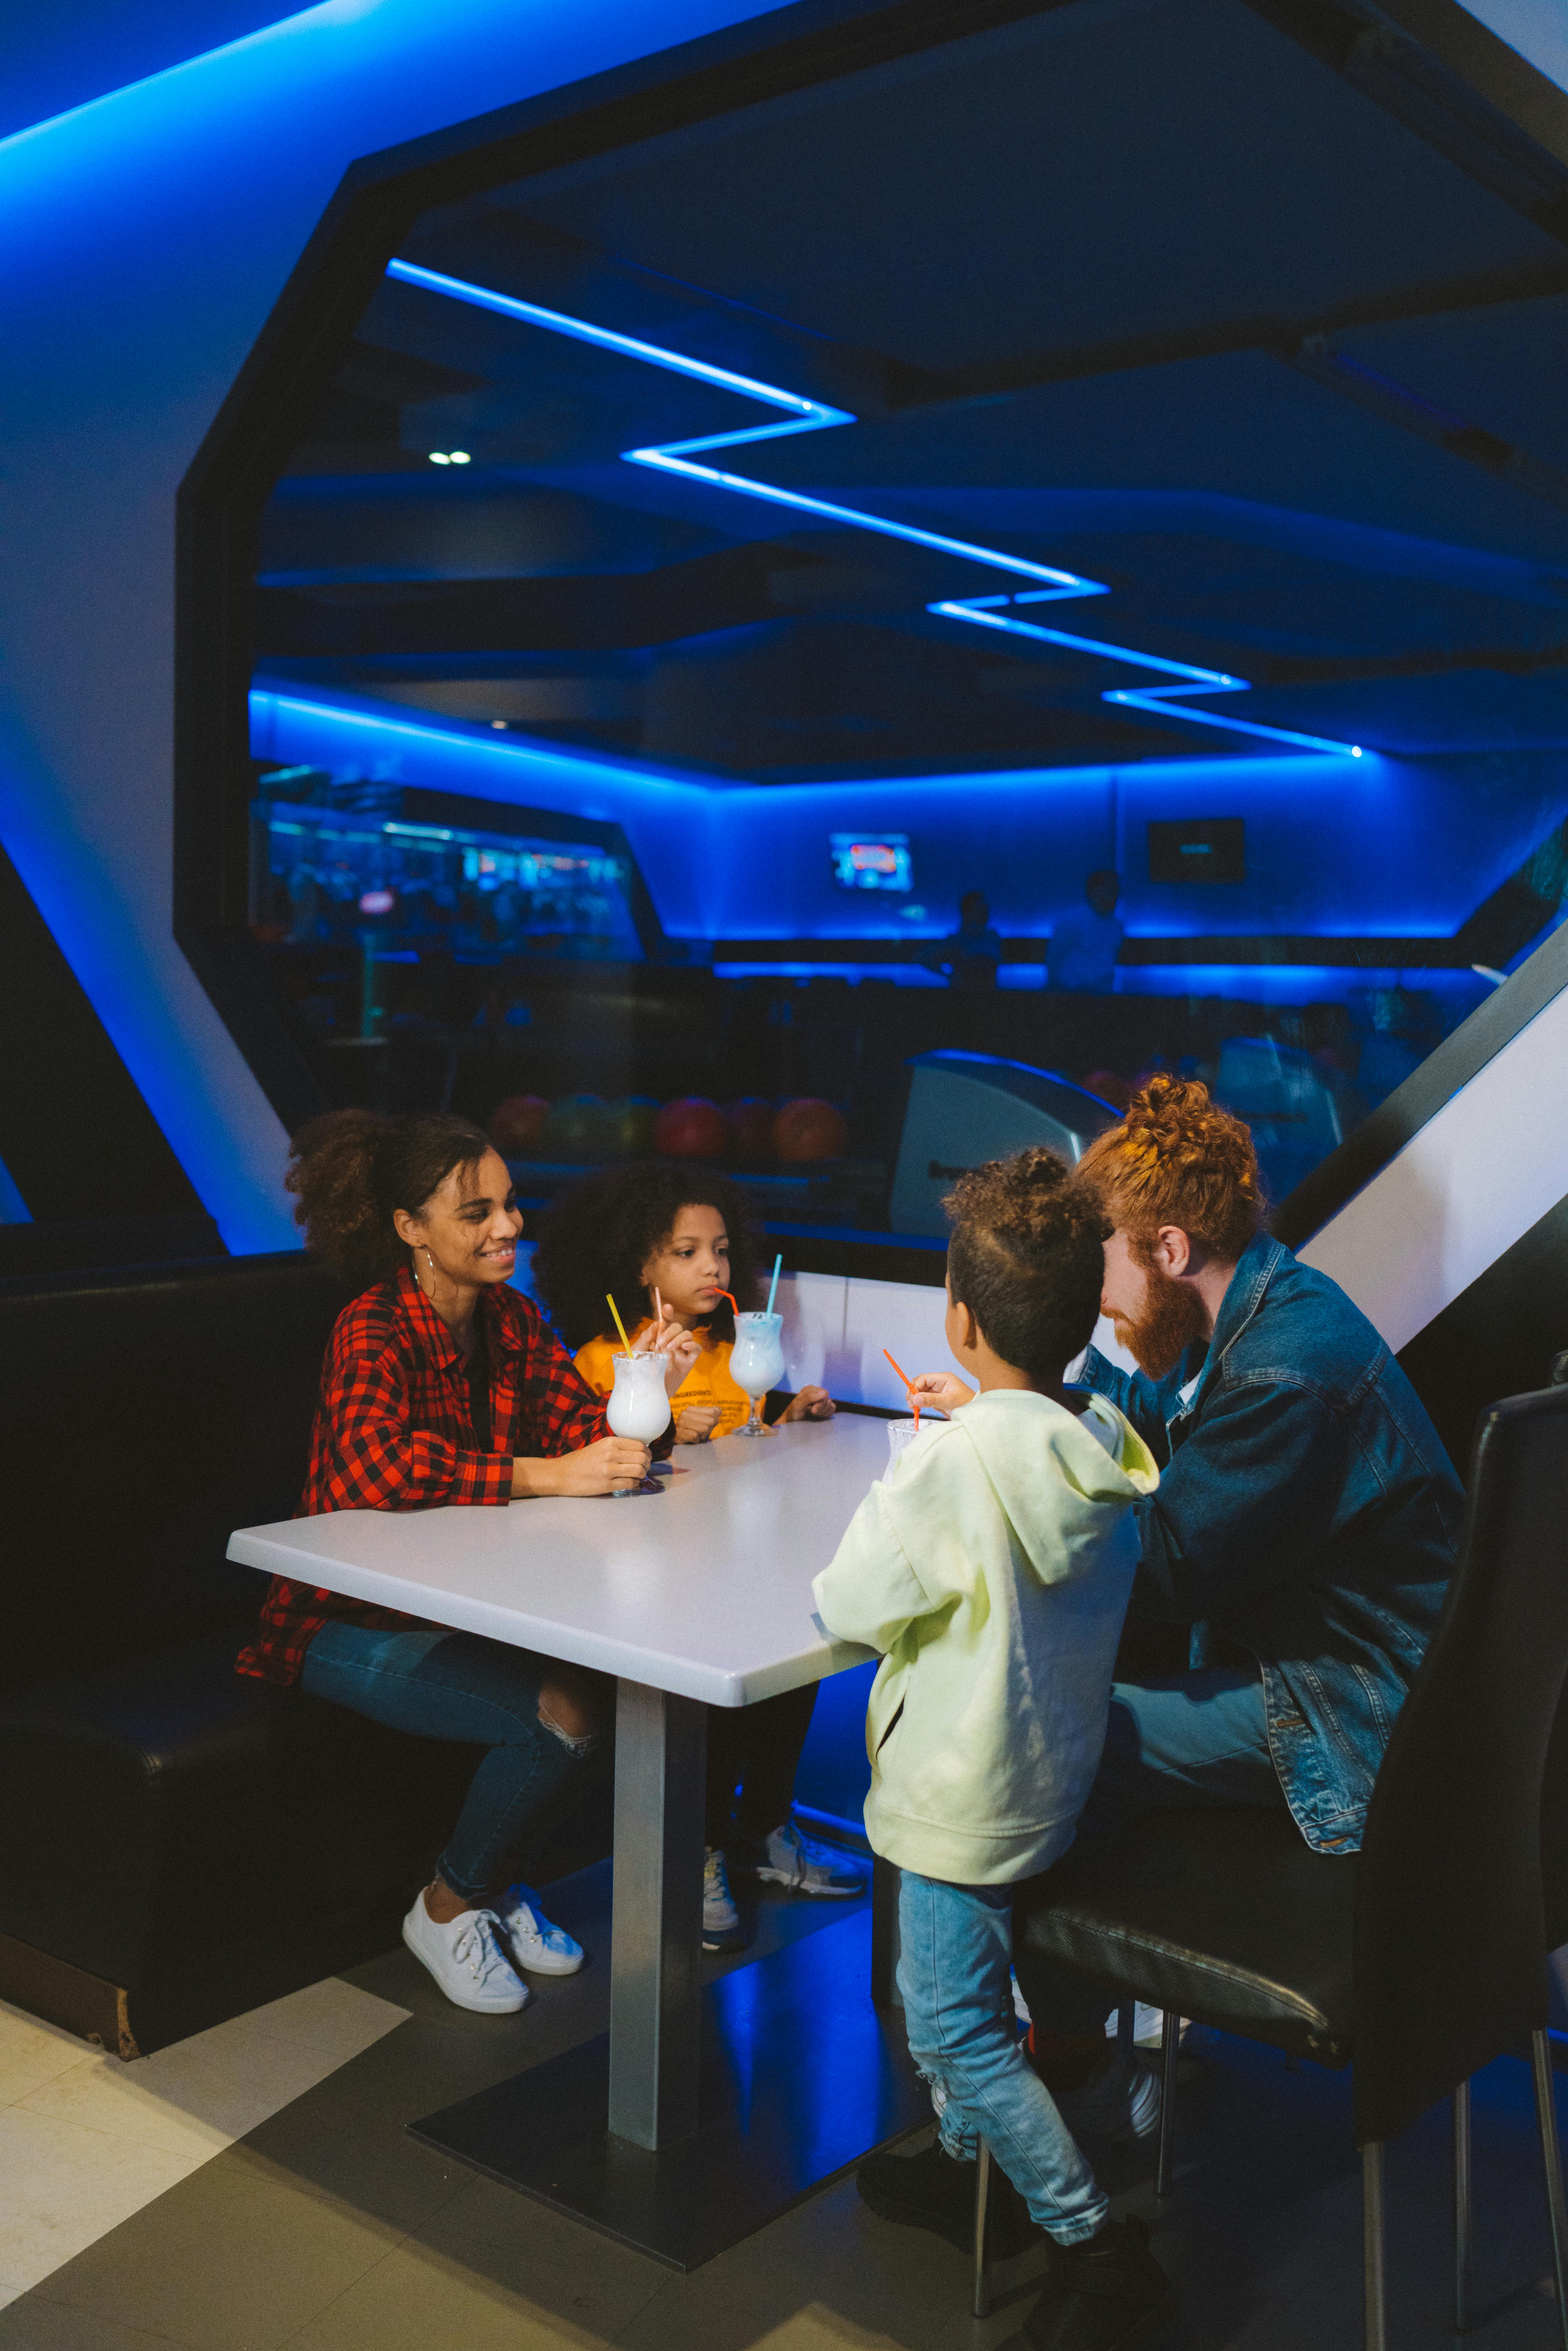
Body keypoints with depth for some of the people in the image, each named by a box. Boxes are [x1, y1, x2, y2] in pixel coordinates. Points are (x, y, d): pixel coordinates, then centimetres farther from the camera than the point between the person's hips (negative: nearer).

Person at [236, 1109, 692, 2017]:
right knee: (562, 1713, -24)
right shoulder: (374, 1330, -19)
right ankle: (446, 1911, 5)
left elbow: (577, 1423, 0)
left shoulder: (509, 1319, 5)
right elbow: (375, 1465, -36)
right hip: (359, 1626, -7)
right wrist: (545, 1475, -41)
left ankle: (493, 1884, 12)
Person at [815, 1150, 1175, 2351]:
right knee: (962, 1996, 27)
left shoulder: (954, 1462, -27)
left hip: (966, 1801, -8)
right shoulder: (1108, 1442, -6)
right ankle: (966, 2165, 41)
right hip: (1056, 1774, 8)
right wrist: (988, 1409, 19)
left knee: (960, 2030, 6)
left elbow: (851, 1604, -19)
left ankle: (1097, 2245, 11)